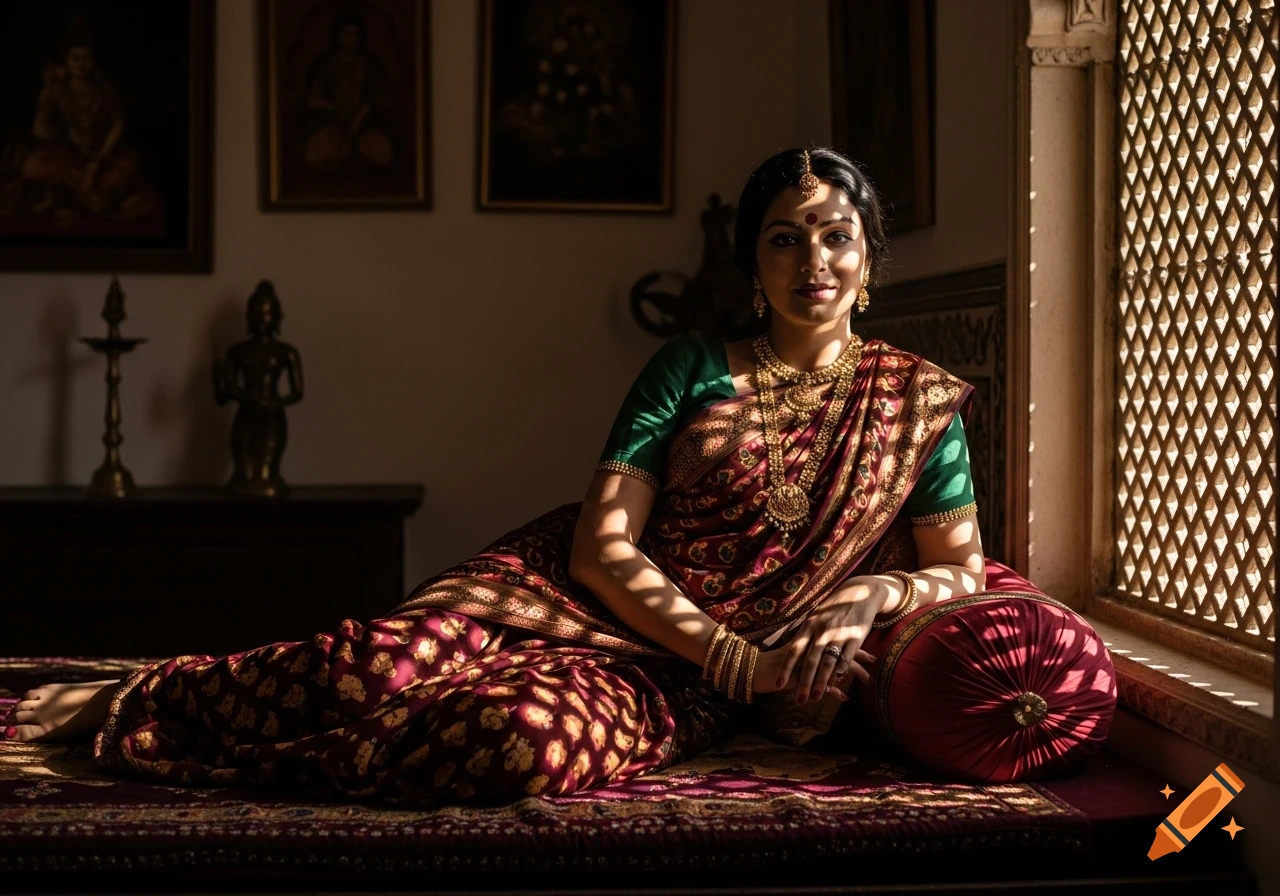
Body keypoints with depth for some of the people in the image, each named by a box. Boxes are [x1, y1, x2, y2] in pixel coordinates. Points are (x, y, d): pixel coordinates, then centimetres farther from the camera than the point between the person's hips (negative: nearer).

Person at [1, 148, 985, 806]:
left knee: (537, 736, -36)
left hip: (679, 676, 0)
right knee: (385, 661, -33)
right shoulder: (691, 369, 2)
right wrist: (736, 658, -17)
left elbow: (963, 568, 7)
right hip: (587, 590, 1)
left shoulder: (918, 399, 6)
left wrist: (874, 593, -16)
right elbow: (601, 546, -6)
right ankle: (124, 698, -6)